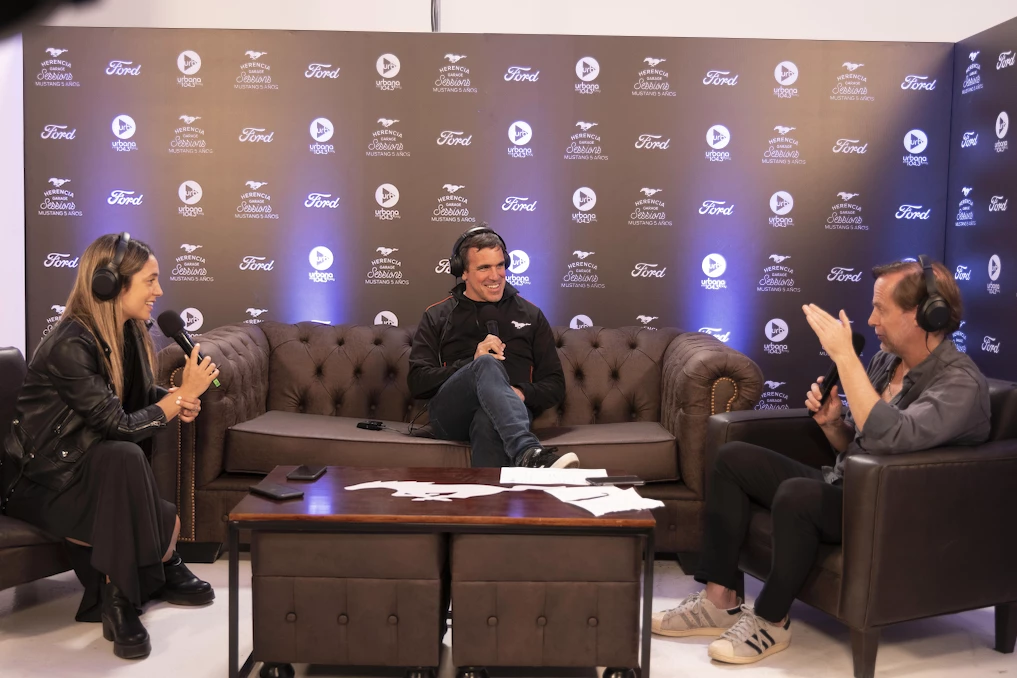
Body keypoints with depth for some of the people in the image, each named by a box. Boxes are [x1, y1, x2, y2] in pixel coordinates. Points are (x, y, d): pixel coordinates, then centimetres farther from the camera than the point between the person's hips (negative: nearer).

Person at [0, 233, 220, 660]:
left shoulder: (127, 331, -1)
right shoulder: (71, 345, -25)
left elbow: (138, 398, 10)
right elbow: (118, 426, -26)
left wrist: (176, 401, -11)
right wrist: (181, 395, -18)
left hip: (88, 469, 7)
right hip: (39, 481, -6)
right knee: (122, 457, -33)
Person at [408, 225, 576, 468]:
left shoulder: (530, 315, 22)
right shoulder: (437, 317, 19)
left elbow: (555, 385, 18)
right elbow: (417, 382, 6)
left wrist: (522, 393, -7)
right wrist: (473, 363, -9)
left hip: (509, 412, 1)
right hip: (451, 415, 0)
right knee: (487, 364, -36)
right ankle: (528, 453, -56)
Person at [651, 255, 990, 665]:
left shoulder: (961, 384, -18)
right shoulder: (886, 360, 6)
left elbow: (888, 438, -37)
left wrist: (844, 355, -32)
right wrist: (832, 424, -6)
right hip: (842, 485, 9)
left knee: (796, 494, -35)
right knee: (732, 458, -1)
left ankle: (771, 621, -10)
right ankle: (719, 600, -2)